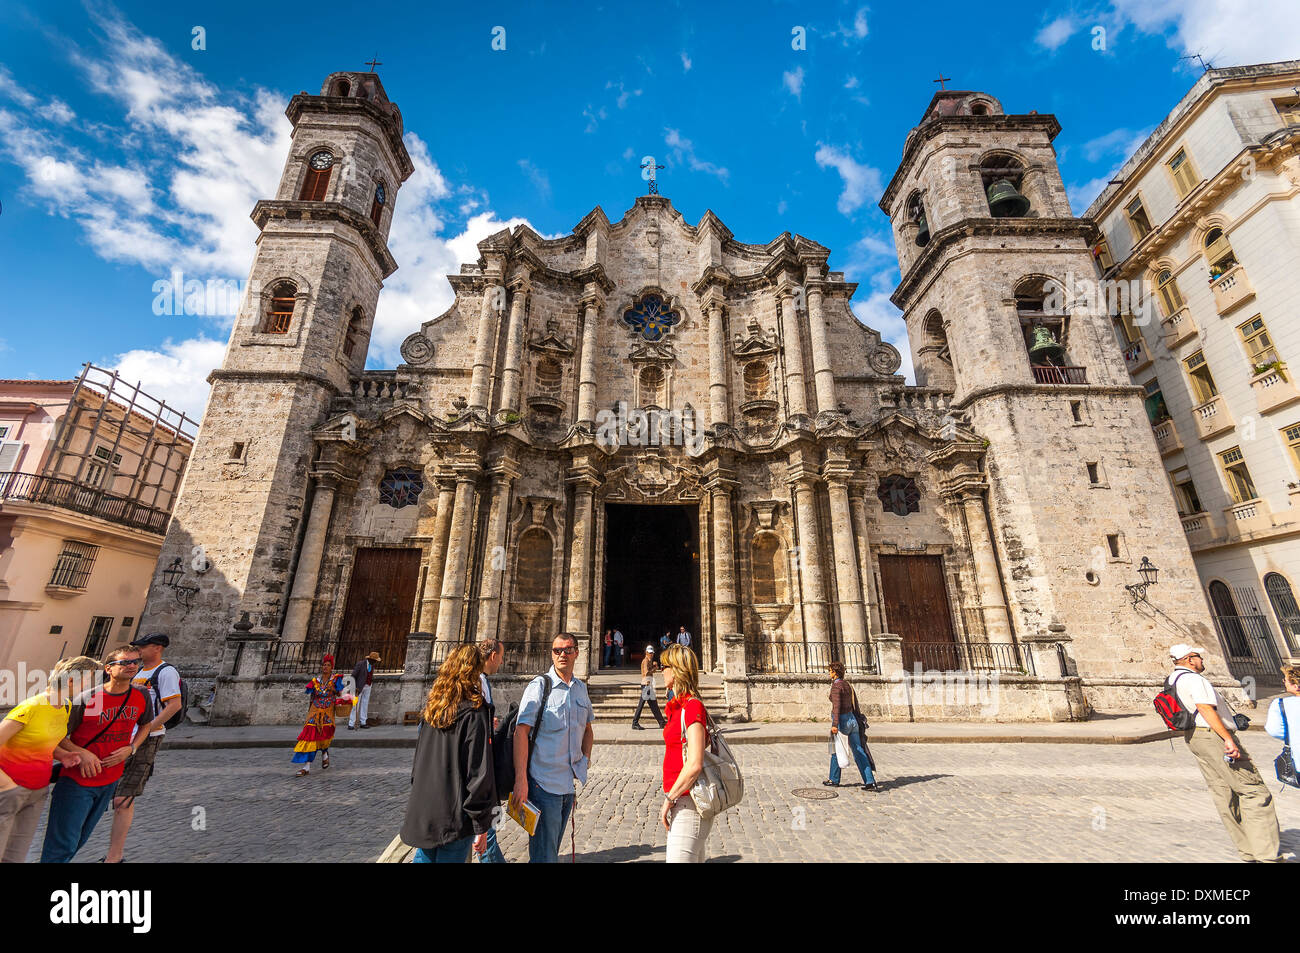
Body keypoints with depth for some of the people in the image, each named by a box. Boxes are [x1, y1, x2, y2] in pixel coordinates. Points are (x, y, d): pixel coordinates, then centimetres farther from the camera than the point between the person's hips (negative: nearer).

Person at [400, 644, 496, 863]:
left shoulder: (431, 708, 3)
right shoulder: (474, 712, -18)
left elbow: (419, 758, 13)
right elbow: (480, 772, -17)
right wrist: (481, 824, -10)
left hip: (422, 810, 6)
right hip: (455, 816, -6)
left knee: (424, 858, 24)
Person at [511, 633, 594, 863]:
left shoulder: (581, 688, 7)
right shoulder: (539, 686, -12)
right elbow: (521, 732, -16)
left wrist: (586, 757, 6)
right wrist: (521, 780, -21)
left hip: (570, 783, 6)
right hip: (544, 783, -6)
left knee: (553, 848, 21)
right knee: (544, 855, 1)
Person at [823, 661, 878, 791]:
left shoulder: (836, 685, -14)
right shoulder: (848, 685, 11)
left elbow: (837, 706, -24)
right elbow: (855, 705, 17)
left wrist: (835, 725, -28)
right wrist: (859, 722, 25)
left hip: (842, 721, -8)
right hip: (852, 720, 8)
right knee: (859, 752, 7)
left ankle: (834, 780, 23)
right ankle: (870, 782, 2)